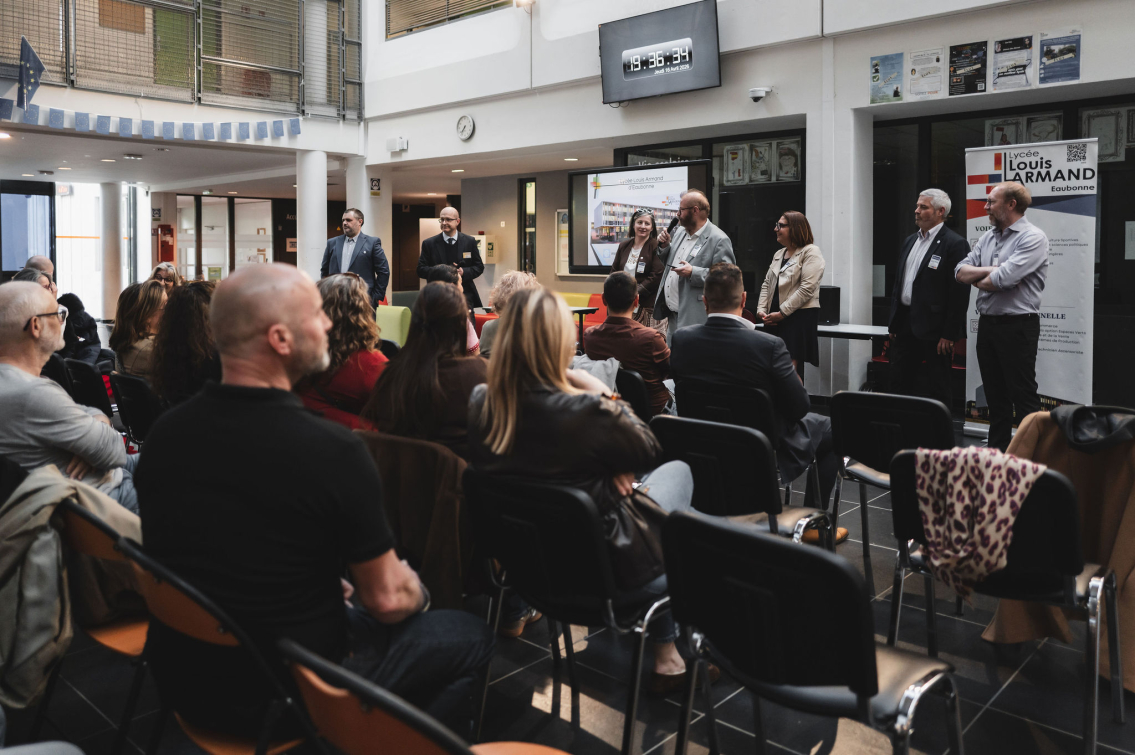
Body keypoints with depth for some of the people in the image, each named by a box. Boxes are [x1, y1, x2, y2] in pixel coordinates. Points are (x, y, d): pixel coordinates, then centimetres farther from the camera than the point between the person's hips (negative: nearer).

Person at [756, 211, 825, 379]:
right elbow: (767, 284, 18)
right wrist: (761, 309, 1)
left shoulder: (811, 252, -5)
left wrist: (782, 313, -15)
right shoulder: (778, 254, 19)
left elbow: (807, 288, -14)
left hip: (800, 316, -7)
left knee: (791, 367, -11)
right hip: (774, 319, 7)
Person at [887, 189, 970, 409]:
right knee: (899, 383, 11)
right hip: (905, 325, 8)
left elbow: (959, 293, -14)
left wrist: (949, 335, -17)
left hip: (934, 329, -8)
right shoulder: (910, 241, 15)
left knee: (938, 389, 2)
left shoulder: (955, 244, -10)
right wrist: (893, 324, 14)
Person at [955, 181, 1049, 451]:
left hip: (1018, 325, -7)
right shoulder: (987, 237, 13)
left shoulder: (1033, 237, -10)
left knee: (1023, 397, -3)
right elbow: (961, 271, 4)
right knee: (995, 396, 13)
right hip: (987, 324, 7)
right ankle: (996, 452, 22)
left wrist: (978, 280, -3)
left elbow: (1004, 279, -21)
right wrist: (991, 271, -11)